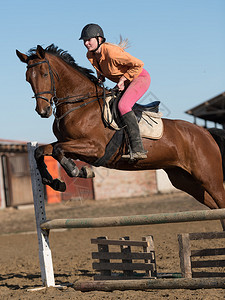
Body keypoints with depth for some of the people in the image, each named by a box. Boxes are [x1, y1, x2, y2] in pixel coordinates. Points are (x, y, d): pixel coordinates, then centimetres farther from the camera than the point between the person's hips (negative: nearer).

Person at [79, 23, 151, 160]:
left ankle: (138, 149, -34)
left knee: (123, 106, -30)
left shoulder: (111, 52, -29)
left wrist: (123, 79, -23)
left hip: (140, 78, -10)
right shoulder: (90, 55, -4)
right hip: (124, 84, 10)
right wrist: (100, 78, 3)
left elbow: (138, 64, -27)